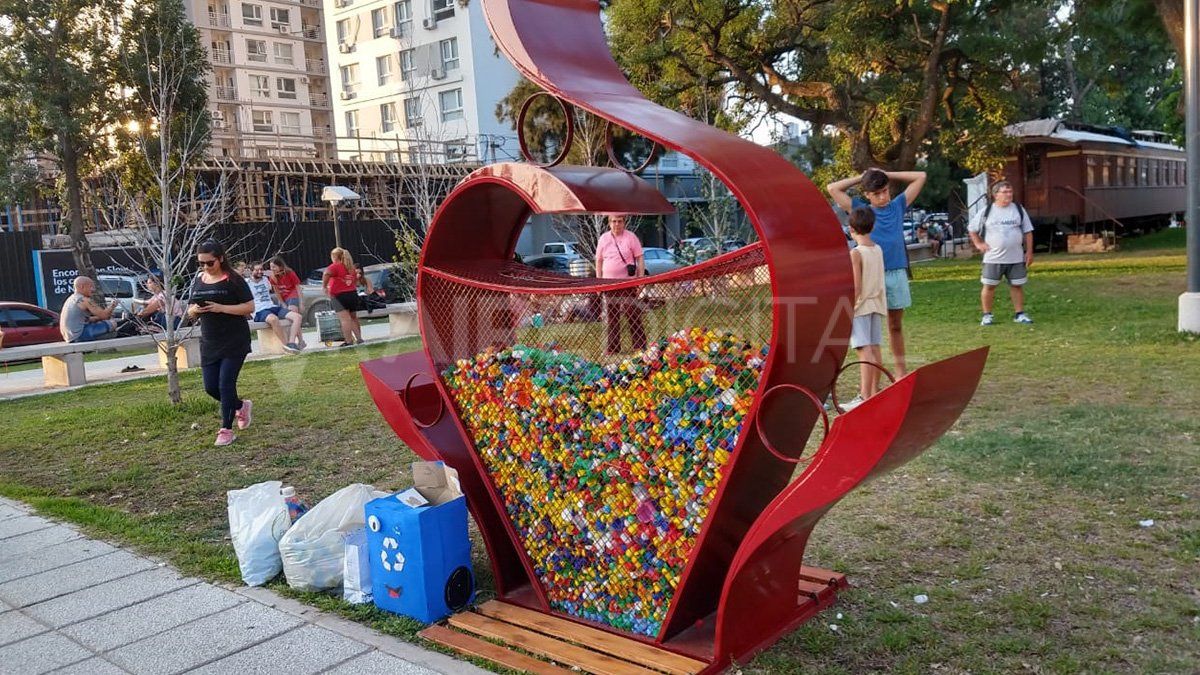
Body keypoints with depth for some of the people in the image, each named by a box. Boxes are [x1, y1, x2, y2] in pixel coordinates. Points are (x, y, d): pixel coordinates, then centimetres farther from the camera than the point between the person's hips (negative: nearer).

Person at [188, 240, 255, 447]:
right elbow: (190, 311, 16)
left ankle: (226, 430, 4)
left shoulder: (233, 280, -7)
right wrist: (194, 310, -9)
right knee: (211, 387, 6)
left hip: (234, 342, -6)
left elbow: (250, 307, -11)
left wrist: (221, 308, -21)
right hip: (209, 344, 6)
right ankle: (241, 406, 33)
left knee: (226, 384, -7)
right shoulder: (199, 281, 9)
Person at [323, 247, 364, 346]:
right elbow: (356, 282, 22)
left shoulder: (335, 266, -8)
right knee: (353, 318, 18)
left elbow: (326, 274, -26)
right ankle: (359, 339, 22)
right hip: (353, 294, 7)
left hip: (340, 296, -7)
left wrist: (325, 287, -16)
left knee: (345, 319, -10)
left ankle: (349, 342, -14)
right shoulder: (351, 267, 14)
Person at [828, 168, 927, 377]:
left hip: (897, 273, 3)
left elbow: (921, 177, 15)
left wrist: (887, 174, 10)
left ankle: (901, 371, 19)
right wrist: (860, 178, 7)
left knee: (896, 325, 12)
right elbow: (833, 188, 1)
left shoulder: (898, 206, 10)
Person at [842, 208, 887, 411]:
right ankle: (874, 391, 19)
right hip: (877, 304, 8)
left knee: (864, 350, -11)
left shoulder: (856, 253, -14)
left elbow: (856, 286, -17)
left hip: (861, 305, -8)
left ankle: (864, 397, -14)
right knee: (874, 348, 11)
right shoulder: (878, 250, 8)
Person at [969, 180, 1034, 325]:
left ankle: (1020, 314, 16)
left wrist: (1029, 252, 2)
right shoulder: (986, 211, 0)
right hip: (993, 258, -2)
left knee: (1017, 285, 6)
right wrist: (978, 244, 1)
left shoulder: (1019, 210, 5)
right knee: (989, 286, 1)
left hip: (1016, 258, 2)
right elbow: (971, 229, 11)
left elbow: (1028, 232, 7)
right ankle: (987, 315, 11)